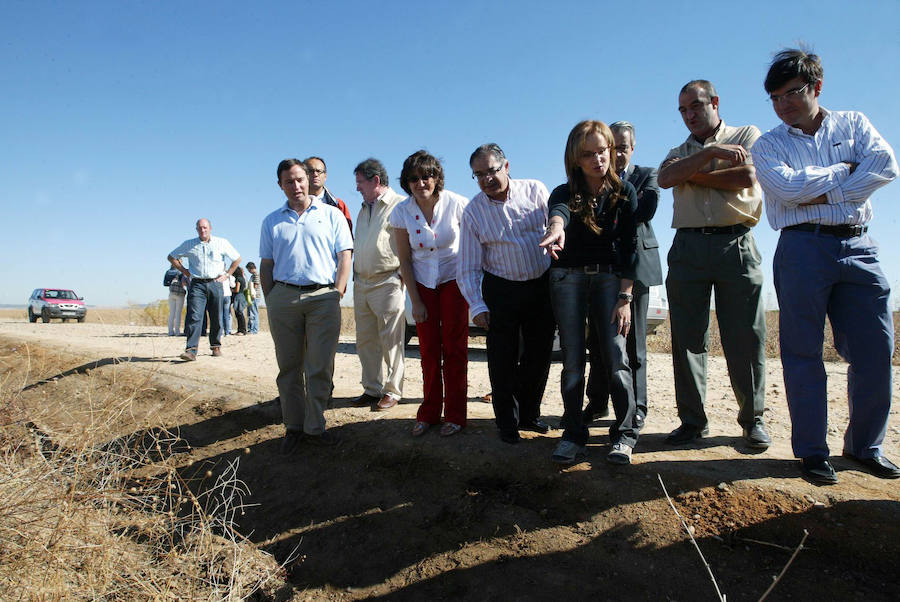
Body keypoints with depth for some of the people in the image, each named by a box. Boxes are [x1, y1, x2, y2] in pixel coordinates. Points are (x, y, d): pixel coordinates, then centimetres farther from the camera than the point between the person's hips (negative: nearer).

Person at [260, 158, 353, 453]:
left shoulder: (331, 214, 11)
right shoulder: (272, 221, 16)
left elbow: (344, 256, 5)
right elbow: (266, 265, 14)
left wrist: (337, 293, -5)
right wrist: (269, 301, 5)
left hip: (323, 297, -2)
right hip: (283, 297, 2)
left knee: (320, 367, -1)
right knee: (289, 366, 6)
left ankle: (315, 427, 10)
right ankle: (293, 426, 16)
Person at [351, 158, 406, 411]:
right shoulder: (364, 210, 21)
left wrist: (401, 276, -13)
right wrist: (355, 278, 19)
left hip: (387, 283, -8)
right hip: (361, 283, 8)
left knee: (390, 341, -2)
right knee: (365, 340, 10)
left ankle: (392, 391, 8)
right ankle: (372, 389, 20)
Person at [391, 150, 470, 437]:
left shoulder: (456, 203, -14)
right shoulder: (401, 212, -8)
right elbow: (404, 260, -2)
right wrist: (415, 301, -2)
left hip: (454, 280, -2)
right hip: (423, 284, 2)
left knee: (454, 348, -1)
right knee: (428, 350, 7)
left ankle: (455, 415, 12)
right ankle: (429, 413, 22)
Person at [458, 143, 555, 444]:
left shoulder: (536, 190, -3)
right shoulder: (472, 211, -6)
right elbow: (468, 267, -6)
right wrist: (477, 306, -15)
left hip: (543, 285, 2)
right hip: (501, 290, -2)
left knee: (539, 355, 11)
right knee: (503, 360, 2)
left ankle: (529, 414, 32)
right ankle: (507, 423, 22)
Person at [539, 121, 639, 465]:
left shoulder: (625, 193, 0)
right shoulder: (565, 192, -2)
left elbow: (629, 247, -3)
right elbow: (558, 211, -29)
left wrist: (624, 297, -11)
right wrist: (556, 228, -54)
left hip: (609, 277, 0)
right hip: (567, 278, 0)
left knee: (616, 358, -7)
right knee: (573, 360, 1)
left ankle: (623, 435, 5)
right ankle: (573, 436, 9)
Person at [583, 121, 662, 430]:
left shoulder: (647, 175, 9)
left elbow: (647, 209, -11)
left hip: (636, 264, -2)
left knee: (633, 342, 2)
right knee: (597, 340, 6)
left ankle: (636, 408, 13)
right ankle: (598, 404, 19)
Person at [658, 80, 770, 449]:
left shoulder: (747, 135, 13)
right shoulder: (679, 152, 22)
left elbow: (746, 177, -6)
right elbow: (665, 177, -2)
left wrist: (693, 175, 2)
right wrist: (711, 152, -8)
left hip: (735, 245, -3)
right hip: (688, 248, 3)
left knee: (746, 338, -2)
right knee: (687, 338, 1)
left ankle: (753, 419, 12)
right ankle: (692, 420, 10)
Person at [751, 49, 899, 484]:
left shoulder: (852, 123, 15)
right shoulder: (767, 145, 9)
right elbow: (786, 186, -10)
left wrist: (824, 193, -11)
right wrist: (845, 170, -2)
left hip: (858, 247, 2)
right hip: (803, 248, -2)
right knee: (803, 352, -1)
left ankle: (864, 446, 18)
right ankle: (812, 451, 9)